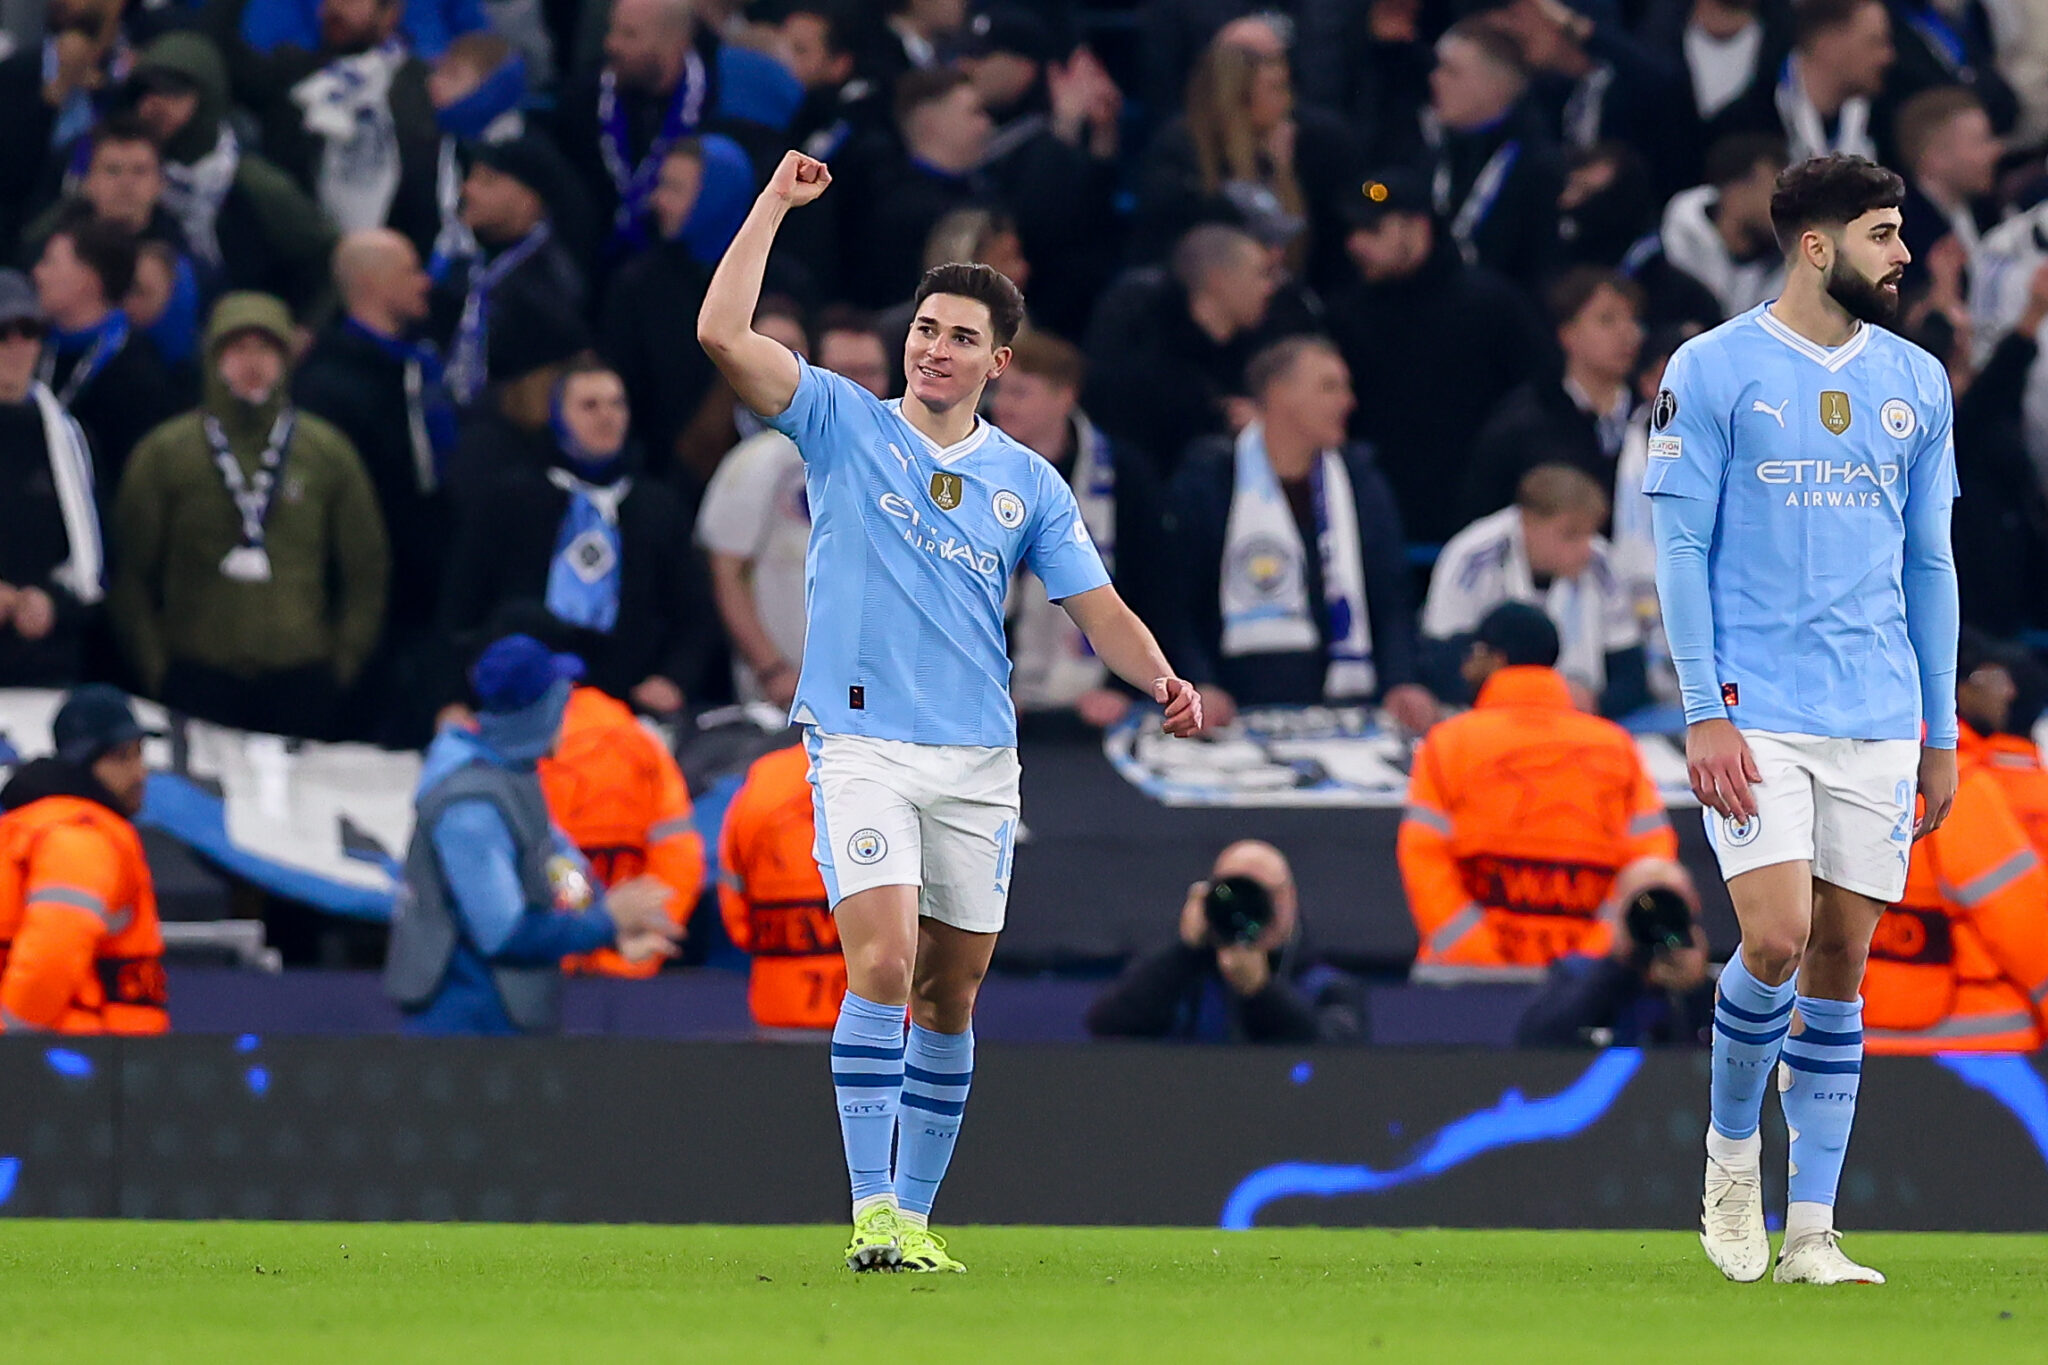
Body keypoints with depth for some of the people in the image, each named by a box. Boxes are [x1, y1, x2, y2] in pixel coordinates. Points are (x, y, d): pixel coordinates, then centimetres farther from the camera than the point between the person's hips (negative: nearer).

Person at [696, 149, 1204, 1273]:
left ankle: (916, 1216, 15)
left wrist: (1162, 681, -11)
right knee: (883, 964, -19)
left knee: (949, 996, 6)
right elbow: (723, 336, -7)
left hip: (978, 758, 4)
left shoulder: (1028, 483, 11)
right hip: (862, 746, -3)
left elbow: (1095, 607, 8)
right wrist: (775, 206, -8)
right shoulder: (843, 424, 4)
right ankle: (871, 1211, -18)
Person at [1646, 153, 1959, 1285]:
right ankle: (1731, 1151, 10)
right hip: (1756, 716, -4)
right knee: (1777, 940, -16)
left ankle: (1811, 1233, 6)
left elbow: (1929, 564, 16)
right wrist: (1704, 712, -10)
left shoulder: (1916, 384, 11)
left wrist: (1940, 734, 13)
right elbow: (1680, 546, -3)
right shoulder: (1714, 371, -2)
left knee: (1842, 959, 3)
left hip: (1880, 722, 4)